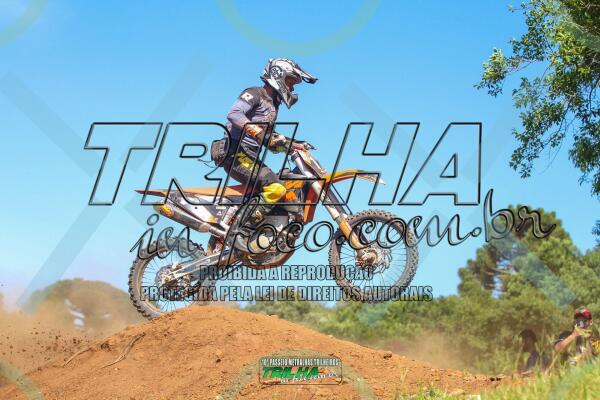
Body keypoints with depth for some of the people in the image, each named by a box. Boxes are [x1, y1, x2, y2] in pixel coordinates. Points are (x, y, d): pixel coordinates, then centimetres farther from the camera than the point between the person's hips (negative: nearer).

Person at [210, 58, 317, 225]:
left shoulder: (273, 105, 25)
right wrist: (258, 132, -32)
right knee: (276, 188, -26)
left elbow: (271, 142, 27)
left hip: (250, 157, 10)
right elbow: (233, 114, -23)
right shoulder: (255, 94, -4)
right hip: (237, 153, -10)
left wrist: (294, 145, 13)